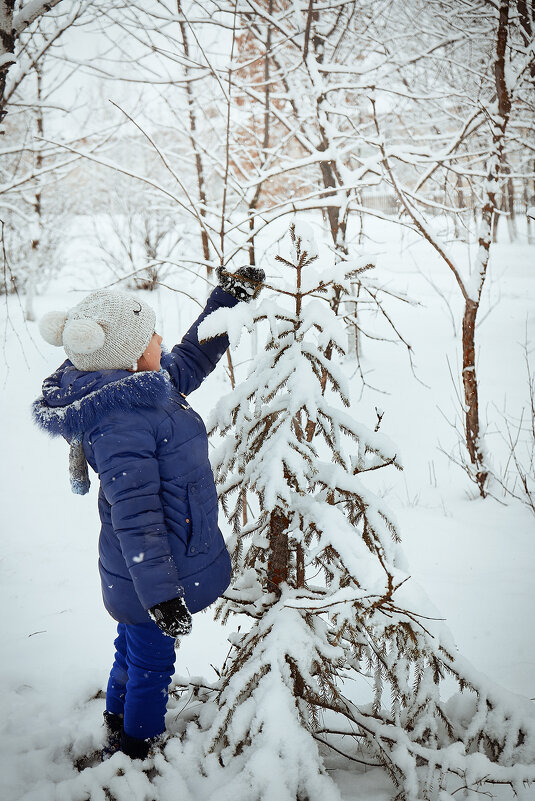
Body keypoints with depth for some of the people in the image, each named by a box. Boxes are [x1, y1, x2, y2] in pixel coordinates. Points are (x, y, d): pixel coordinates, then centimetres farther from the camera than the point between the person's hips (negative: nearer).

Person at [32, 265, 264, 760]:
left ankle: (120, 727, 51)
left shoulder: (144, 386, 0)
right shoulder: (118, 421, -31)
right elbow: (134, 514, -32)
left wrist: (230, 298, 14)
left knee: (135, 648, 29)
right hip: (152, 570, -10)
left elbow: (193, 357, 17)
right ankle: (137, 752, 35)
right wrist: (160, 593, -31)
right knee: (151, 662, 12)